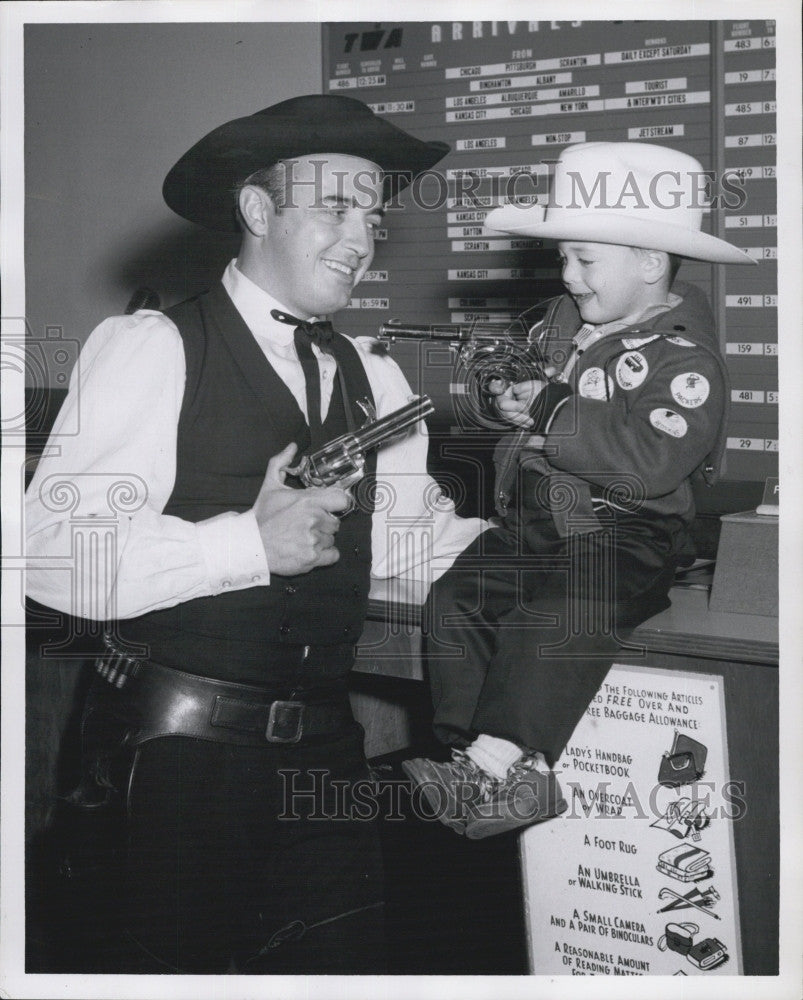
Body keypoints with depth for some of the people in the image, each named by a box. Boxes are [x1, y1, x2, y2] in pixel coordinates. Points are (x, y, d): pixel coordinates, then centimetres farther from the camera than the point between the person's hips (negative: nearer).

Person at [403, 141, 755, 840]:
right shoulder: (558, 320, 11)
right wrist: (506, 385, 1)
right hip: (529, 522, 8)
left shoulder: (683, 358, -13)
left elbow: (651, 462, -27)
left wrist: (548, 412, -20)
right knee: (454, 600, -12)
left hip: (623, 536, -7)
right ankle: (477, 766, -13)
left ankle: (499, 765, -25)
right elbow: (521, 371, 29)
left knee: (549, 621, -31)